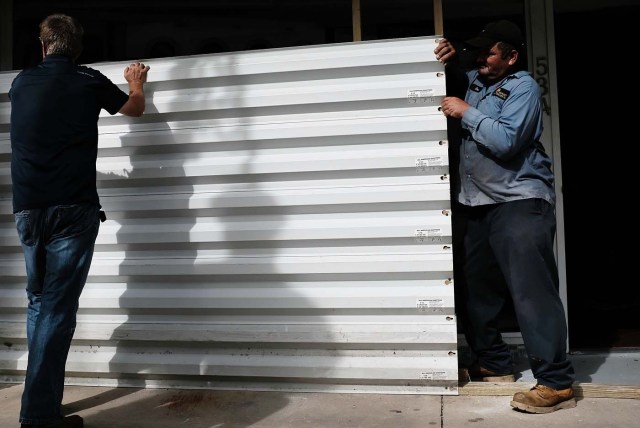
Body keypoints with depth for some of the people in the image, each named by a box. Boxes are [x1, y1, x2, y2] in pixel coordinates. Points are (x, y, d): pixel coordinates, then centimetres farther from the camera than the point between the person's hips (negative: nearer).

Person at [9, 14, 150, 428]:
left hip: (27, 208, 4)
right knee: (59, 307, -5)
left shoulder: (21, 82, 12)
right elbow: (135, 108, 21)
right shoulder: (89, 81, 3)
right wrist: (136, 82, 42)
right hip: (73, 208, -4)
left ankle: (43, 392, 22)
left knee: (38, 301, 17)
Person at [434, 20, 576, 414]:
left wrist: (466, 113, -12)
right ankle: (494, 364, 26)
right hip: (480, 204, 9)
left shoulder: (523, 86, -6)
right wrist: (452, 61, 18)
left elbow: (506, 141, -21)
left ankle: (557, 383, -7)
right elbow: (460, 75, 40)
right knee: (477, 290, 12)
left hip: (520, 202, -8)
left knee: (532, 291, -13)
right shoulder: (477, 82, 16)